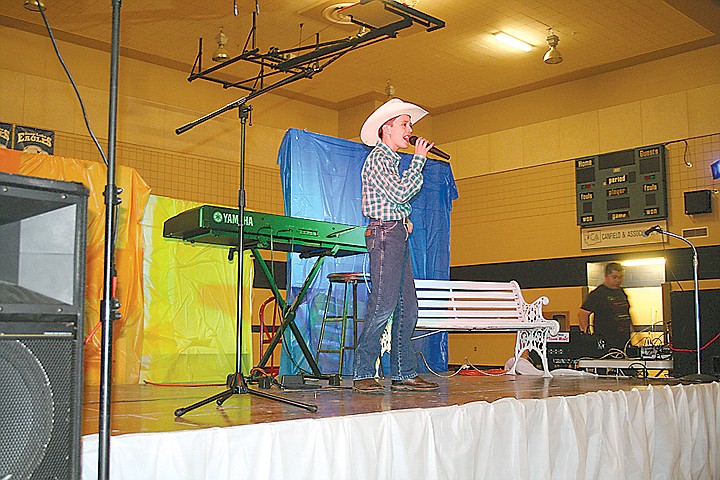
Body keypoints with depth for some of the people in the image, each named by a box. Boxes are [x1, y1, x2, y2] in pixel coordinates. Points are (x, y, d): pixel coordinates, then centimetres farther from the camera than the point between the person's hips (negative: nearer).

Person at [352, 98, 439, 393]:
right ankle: (363, 375, -7)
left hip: (398, 235, 10)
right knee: (382, 306, -13)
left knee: (407, 308, 6)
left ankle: (403, 374, 10)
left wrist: (405, 220, 14)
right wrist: (419, 159, -9)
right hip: (384, 232, -10)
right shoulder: (377, 158, -7)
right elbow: (401, 193, -17)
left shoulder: (392, 159, 23)